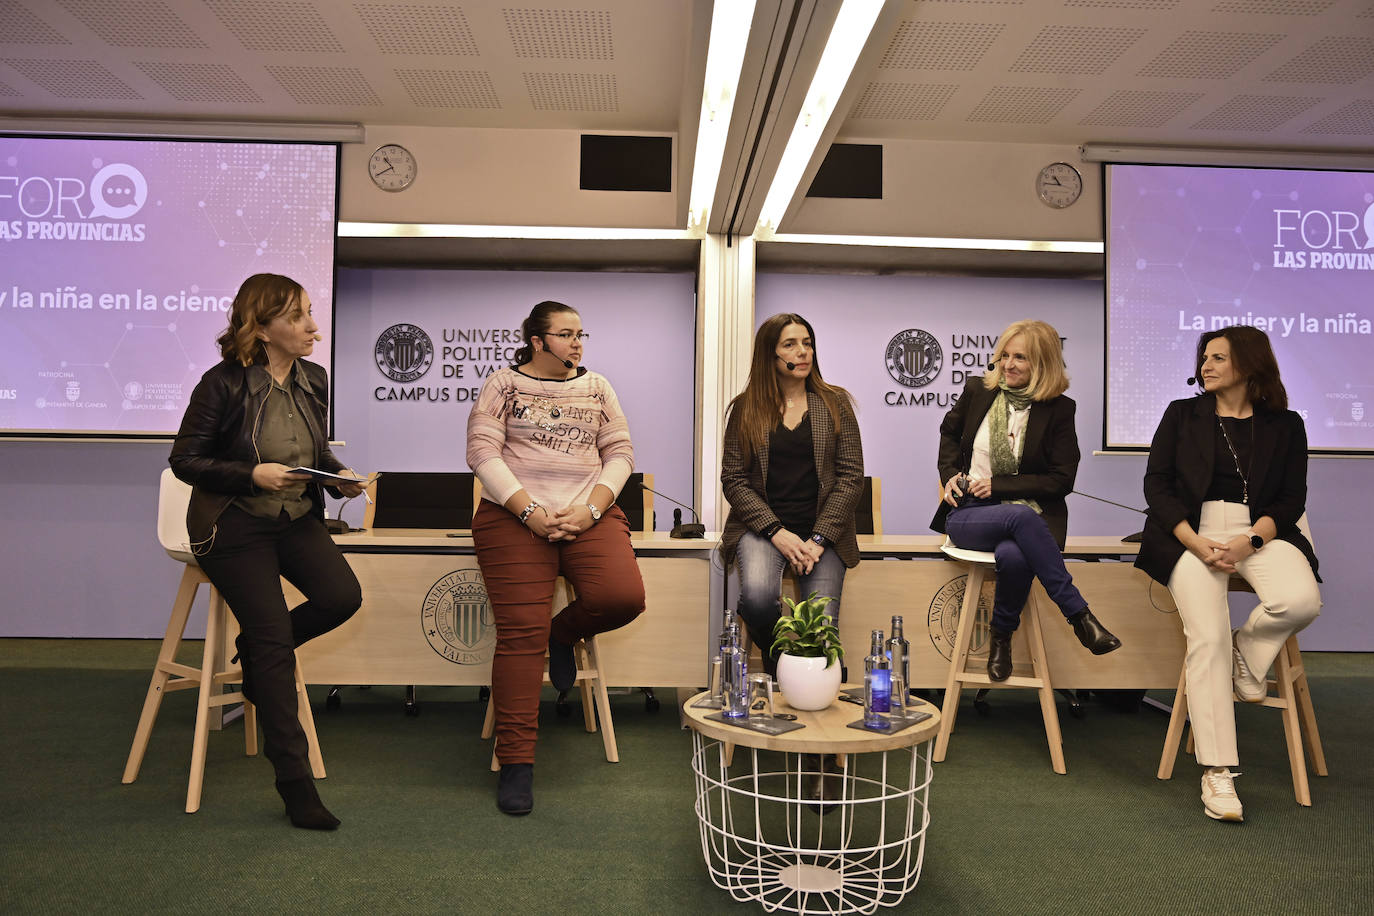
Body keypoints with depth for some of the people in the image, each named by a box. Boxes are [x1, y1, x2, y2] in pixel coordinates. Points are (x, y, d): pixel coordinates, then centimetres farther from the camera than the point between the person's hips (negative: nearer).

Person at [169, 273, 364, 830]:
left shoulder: (313, 380, 5)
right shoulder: (223, 384, -12)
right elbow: (185, 460, -7)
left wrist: (341, 476, -4)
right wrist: (252, 475, -21)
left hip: (296, 519, 5)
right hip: (232, 527, -5)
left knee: (343, 596, -19)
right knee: (274, 641, -10)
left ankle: (255, 651, 14)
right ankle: (294, 779, 2)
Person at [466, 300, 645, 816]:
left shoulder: (597, 387, 16)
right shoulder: (504, 384, 7)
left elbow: (620, 453, 9)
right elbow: (483, 452, -3)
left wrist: (590, 510, -7)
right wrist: (531, 511, -13)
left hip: (589, 516, 3)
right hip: (516, 517, -2)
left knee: (624, 596, -24)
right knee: (521, 633, -11)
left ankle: (563, 634, 11)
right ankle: (515, 764, -2)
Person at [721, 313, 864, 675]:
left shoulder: (835, 404, 9)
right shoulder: (746, 409, 7)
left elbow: (851, 477, 3)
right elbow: (733, 480, 2)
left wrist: (819, 539, -10)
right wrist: (776, 531, -12)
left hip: (822, 528, 1)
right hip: (763, 525, 0)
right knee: (758, 595, -30)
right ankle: (773, 663, 3)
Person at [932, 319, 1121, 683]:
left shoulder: (1059, 409, 0)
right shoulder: (978, 391, 6)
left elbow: (1062, 479, -2)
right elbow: (949, 432, 26)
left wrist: (998, 485, -9)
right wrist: (950, 474, 7)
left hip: (1024, 513, 0)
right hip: (967, 514, 1)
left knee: (1012, 555, -38)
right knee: (1022, 517, -36)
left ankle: (1002, 636, -8)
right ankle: (1079, 615, -26)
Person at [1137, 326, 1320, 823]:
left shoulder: (1285, 425, 14)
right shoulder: (1182, 414, 14)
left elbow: (1292, 499, 7)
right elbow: (1156, 484, 5)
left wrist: (1250, 540, -13)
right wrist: (1196, 543, -9)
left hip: (1260, 531, 1)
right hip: (1192, 532, -1)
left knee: (1301, 600, -32)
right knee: (1206, 638, -22)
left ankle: (1247, 649, 4)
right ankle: (1217, 773, -19)